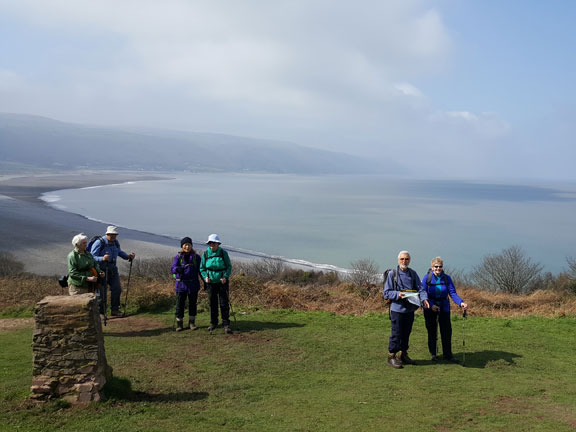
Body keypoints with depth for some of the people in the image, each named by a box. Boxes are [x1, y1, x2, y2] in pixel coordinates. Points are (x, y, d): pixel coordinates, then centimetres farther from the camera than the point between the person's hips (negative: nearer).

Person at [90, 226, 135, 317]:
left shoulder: (116, 243, 4)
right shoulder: (99, 243, -17)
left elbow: (119, 252, 24)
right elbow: (92, 257, -21)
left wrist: (128, 256, 7)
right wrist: (102, 259, -39)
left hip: (112, 269, 6)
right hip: (102, 269, -6)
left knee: (117, 288, 3)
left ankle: (115, 310, 15)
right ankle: (101, 312, 9)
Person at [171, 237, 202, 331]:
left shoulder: (196, 257, 5)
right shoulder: (178, 257, 2)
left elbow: (200, 270, 9)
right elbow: (173, 268, -8)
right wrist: (177, 269, -31)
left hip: (193, 284, 1)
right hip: (181, 284, -1)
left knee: (193, 304, 8)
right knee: (180, 304, 1)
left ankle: (192, 323, 20)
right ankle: (179, 323, 11)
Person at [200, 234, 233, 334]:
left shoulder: (223, 253, -5)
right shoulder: (205, 254, -1)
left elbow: (229, 267, 0)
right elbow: (202, 268, 8)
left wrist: (225, 277, -16)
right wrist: (205, 277, -10)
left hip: (222, 282, -2)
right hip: (211, 282, 2)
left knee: (224, 303, -3)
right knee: (212, 303, 10)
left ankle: (226, 324, 3)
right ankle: (213, 323, 24)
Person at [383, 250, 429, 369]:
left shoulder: (413, 274, 9)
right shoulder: (392, 274, -5)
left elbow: (420, 288, 4)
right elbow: (386, 292, -5)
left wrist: (424, 298, -16)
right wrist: (397, 294, -22)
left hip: (410, 309, 5)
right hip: (397, 309, -5)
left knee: (407, 333, 14)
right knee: (396, 333, -2)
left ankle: (404, 355, 27)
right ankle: (392, 356, 10)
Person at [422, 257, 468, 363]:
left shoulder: (447, 278, -3)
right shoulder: (427, 278, -8)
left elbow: (453, 293, -7)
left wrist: (461, 303, -25)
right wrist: (431, 305, -21)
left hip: (444, 309, 2)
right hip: (430, 309, -2)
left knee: (447, 331, 2)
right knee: (432, 332, 7)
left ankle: (447, 354, 13)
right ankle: (433, 354, 21)